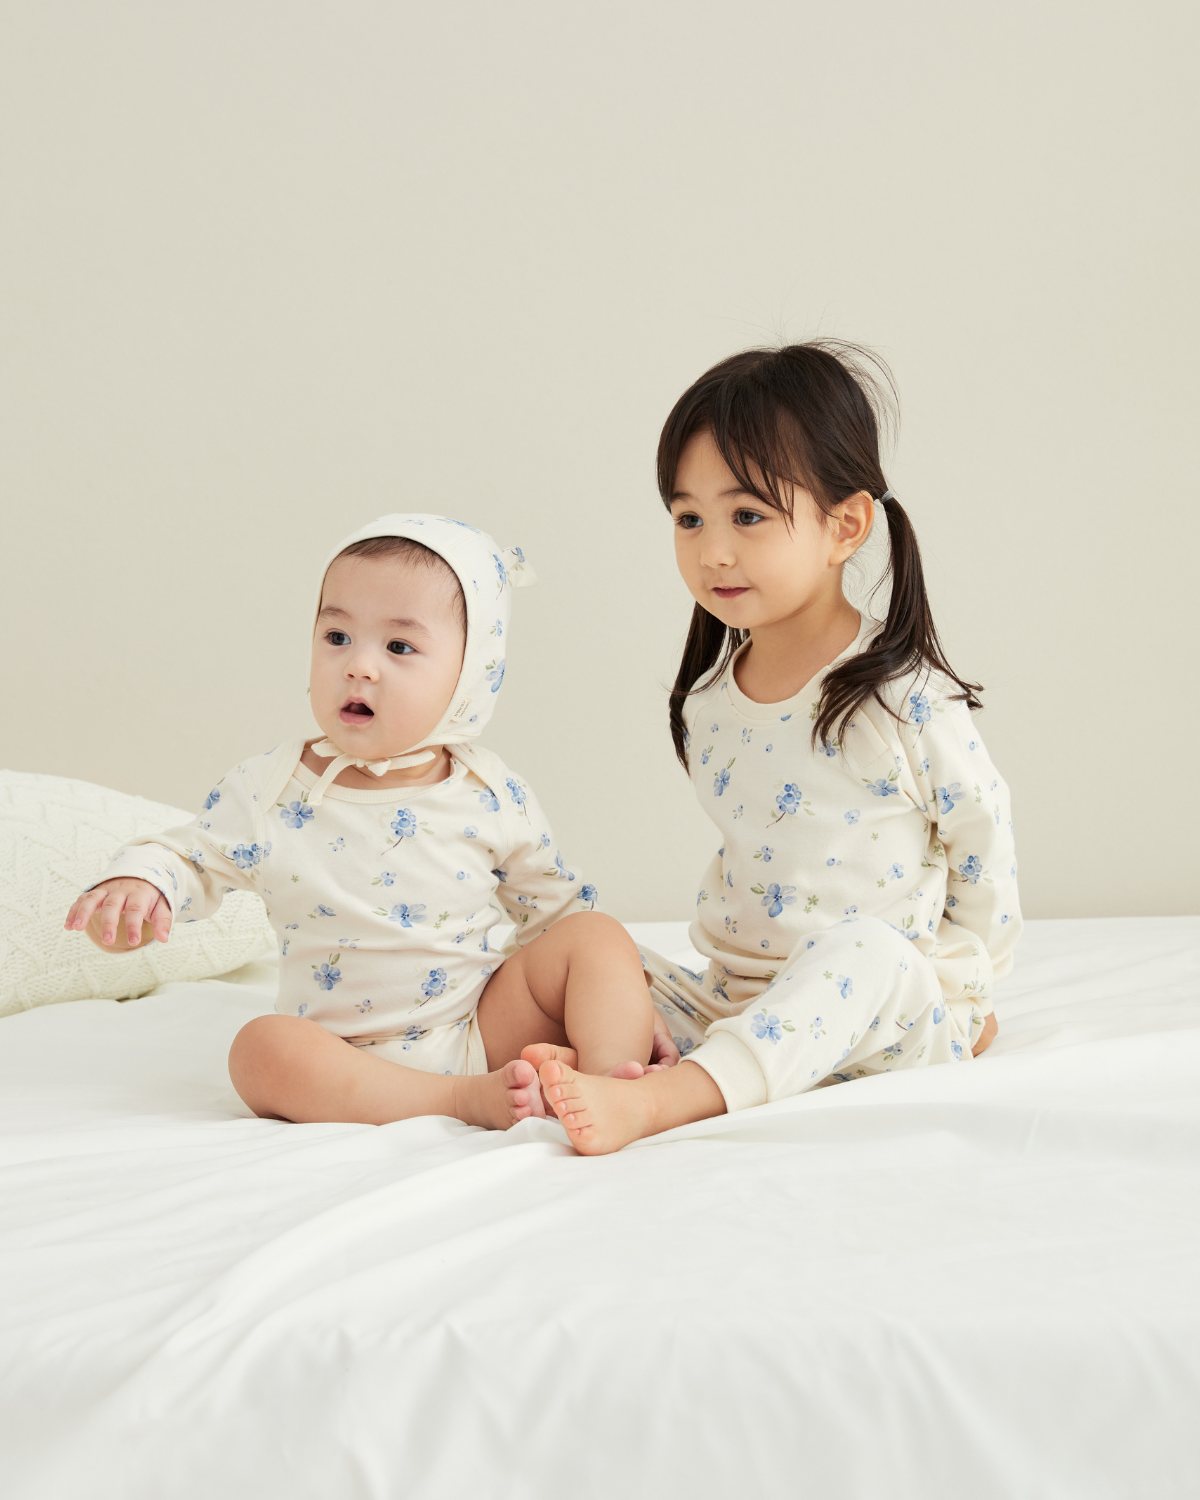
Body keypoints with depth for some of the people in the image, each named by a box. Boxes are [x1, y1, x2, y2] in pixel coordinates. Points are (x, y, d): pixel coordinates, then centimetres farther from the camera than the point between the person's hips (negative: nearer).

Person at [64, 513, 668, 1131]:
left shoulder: (494, 797, -2)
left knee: (599, 936, -16)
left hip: (490, 1030, 1)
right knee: (261, 1049, -31)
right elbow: (189, 858, 8)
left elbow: (556, 908, 10)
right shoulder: (269, 790, -4)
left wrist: (626, 1003, 3)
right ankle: (464, 1100, -33)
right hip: (354, 1063, -1)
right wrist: (134, 882, -15)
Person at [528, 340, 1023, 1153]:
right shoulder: (706, 700, 4)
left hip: (893, 1010, -6)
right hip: (735, 1002, 6)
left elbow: (983, 843, -4)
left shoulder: (905, 699, -14)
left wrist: (959, 1002, 4)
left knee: (860, 946, -36)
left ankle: (661, 1100, -51)